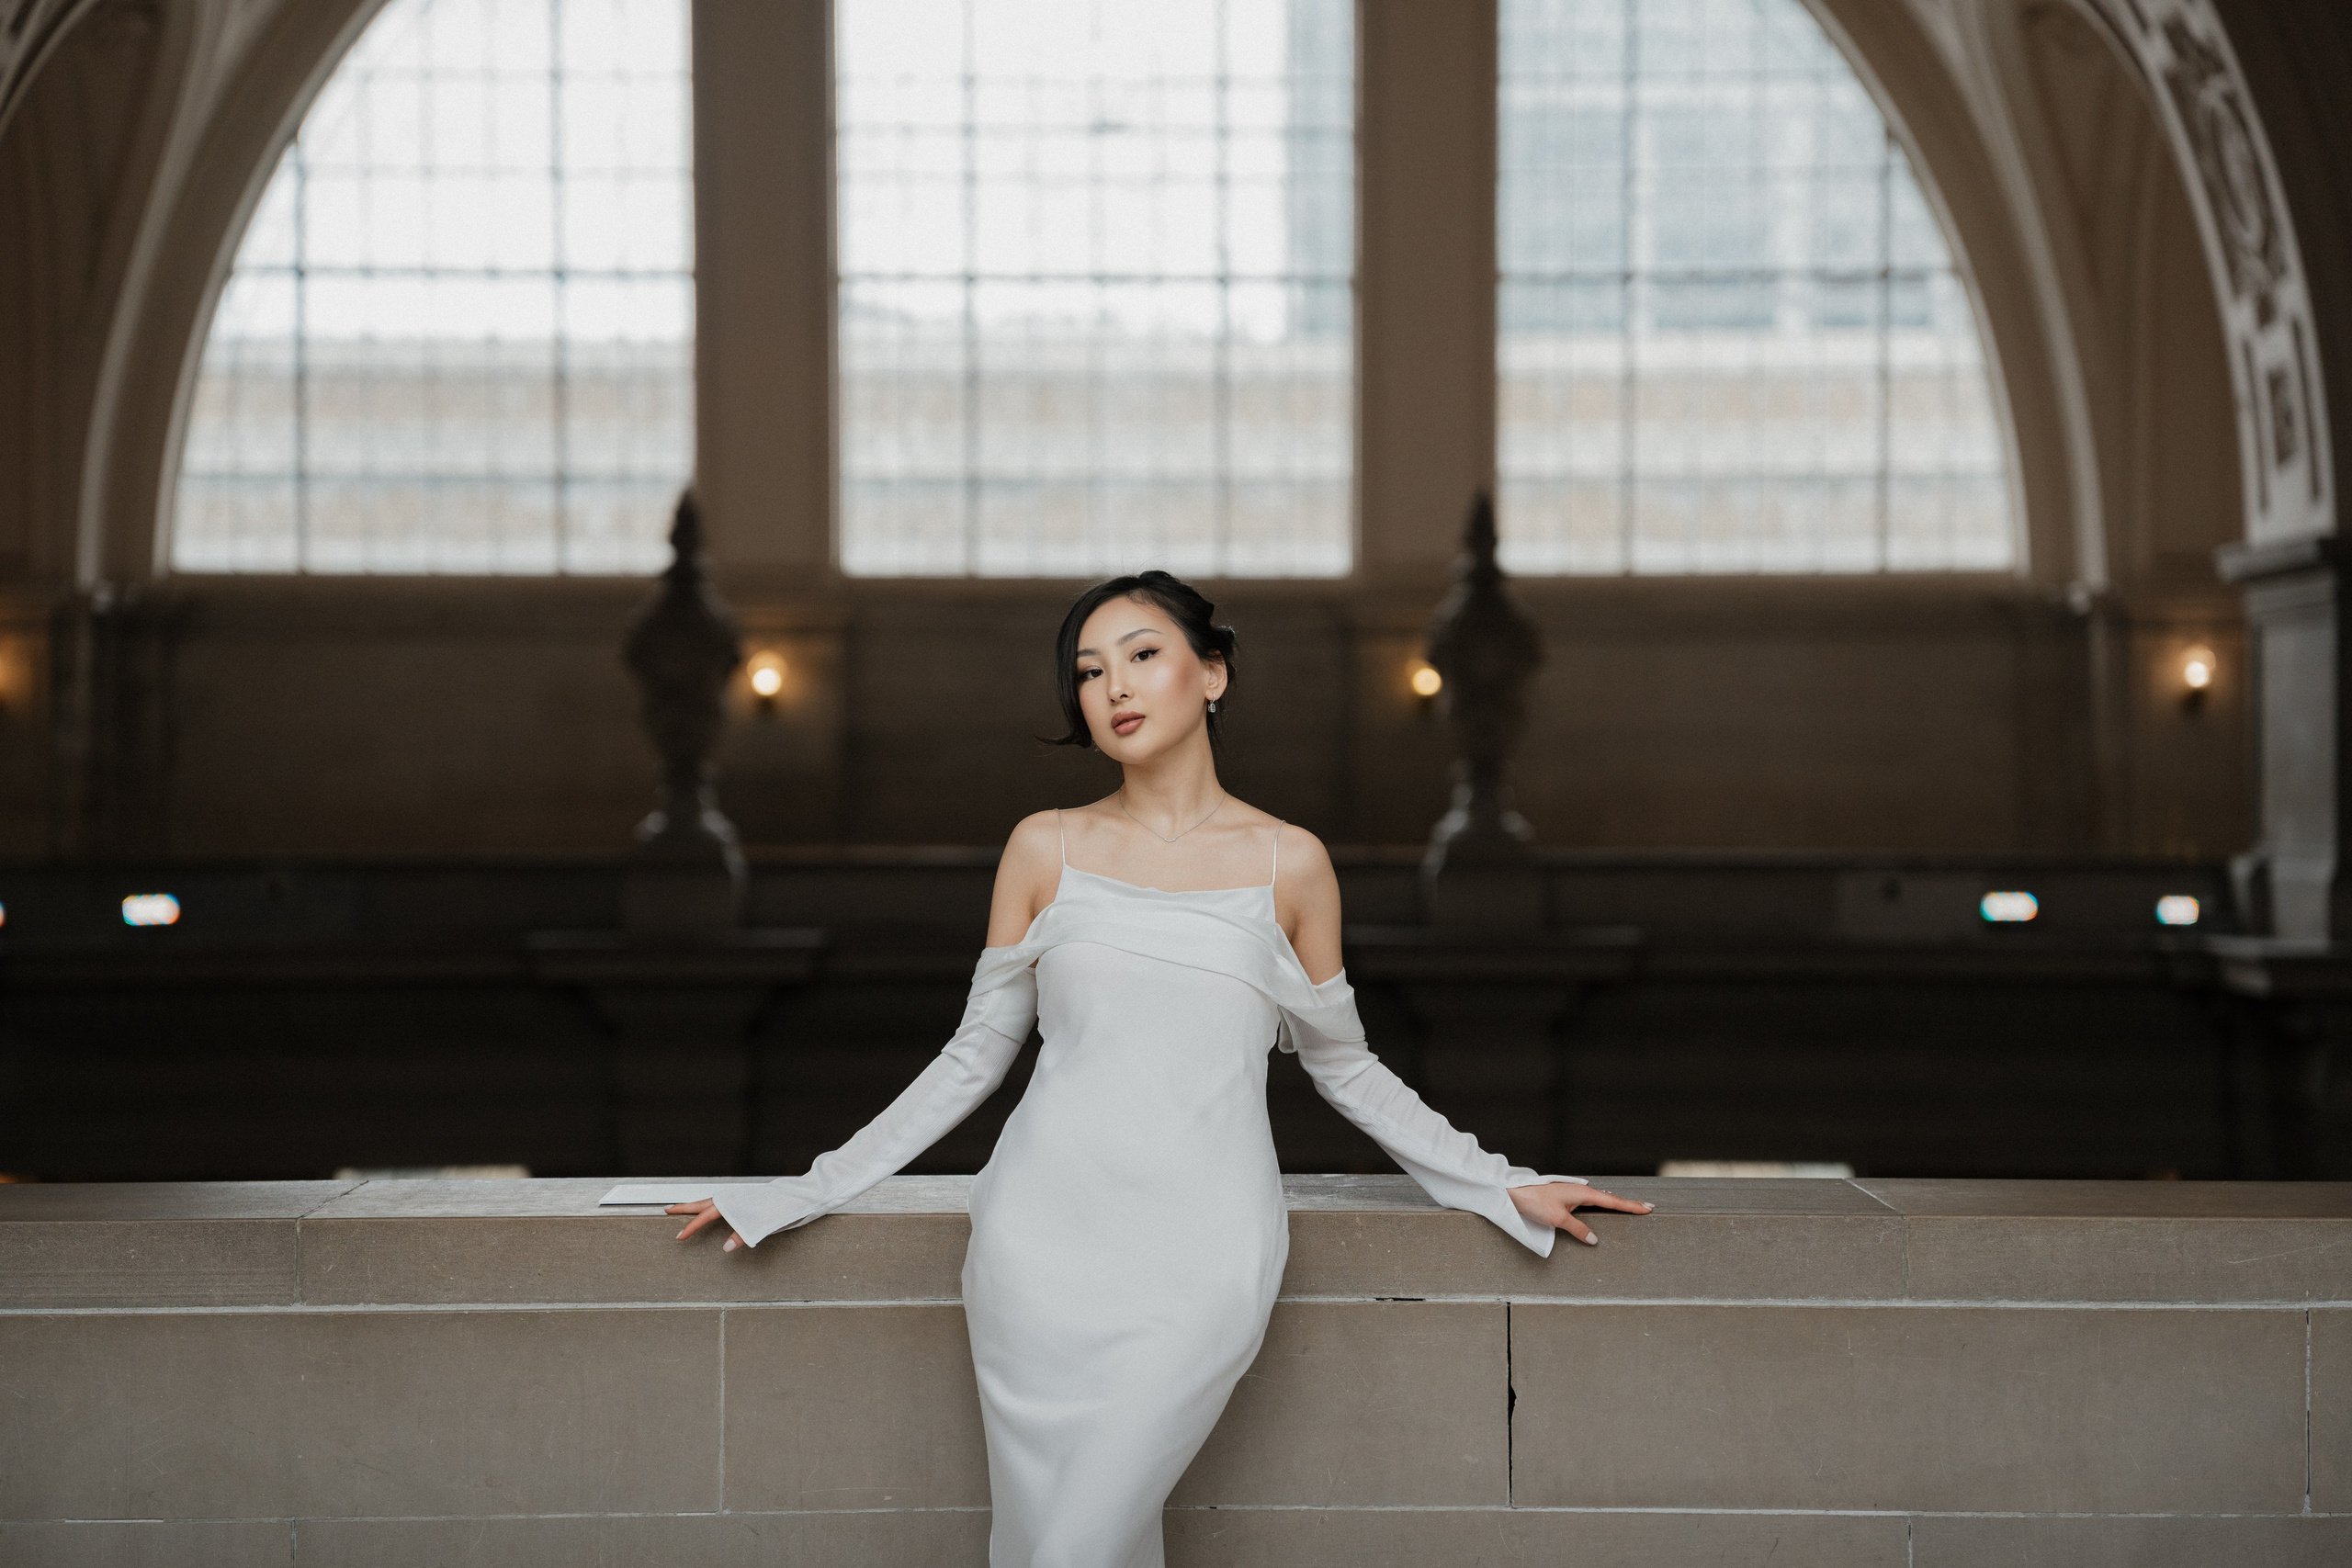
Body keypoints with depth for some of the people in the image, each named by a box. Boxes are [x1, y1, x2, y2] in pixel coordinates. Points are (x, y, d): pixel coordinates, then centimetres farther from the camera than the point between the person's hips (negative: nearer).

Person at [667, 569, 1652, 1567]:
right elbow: (976, 1055, 14)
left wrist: (1504, 1188, 17)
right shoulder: (1045, 849, 9)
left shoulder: (1288, 863, 7)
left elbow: (1343, 1066, 17)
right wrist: (807, 1194, 13)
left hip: (1201, 1246, -1)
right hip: (1048, 1231, 2)